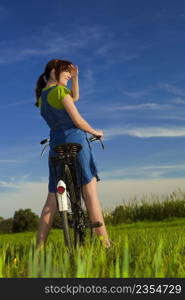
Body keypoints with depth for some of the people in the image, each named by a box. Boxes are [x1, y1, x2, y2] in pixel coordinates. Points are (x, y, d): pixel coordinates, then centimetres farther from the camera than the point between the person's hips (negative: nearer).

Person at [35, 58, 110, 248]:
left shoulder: (41, 97, 19)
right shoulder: (59, 90, -4)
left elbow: (74, 97, 28)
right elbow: (78, 120, -8)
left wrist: (75, 77, 17)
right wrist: (95, 132, 7)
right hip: (75, 142, -7)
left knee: (52, 200, 7)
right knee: (90, 192, -8)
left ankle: (39, 247, 6)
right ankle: (105, 244, -8)